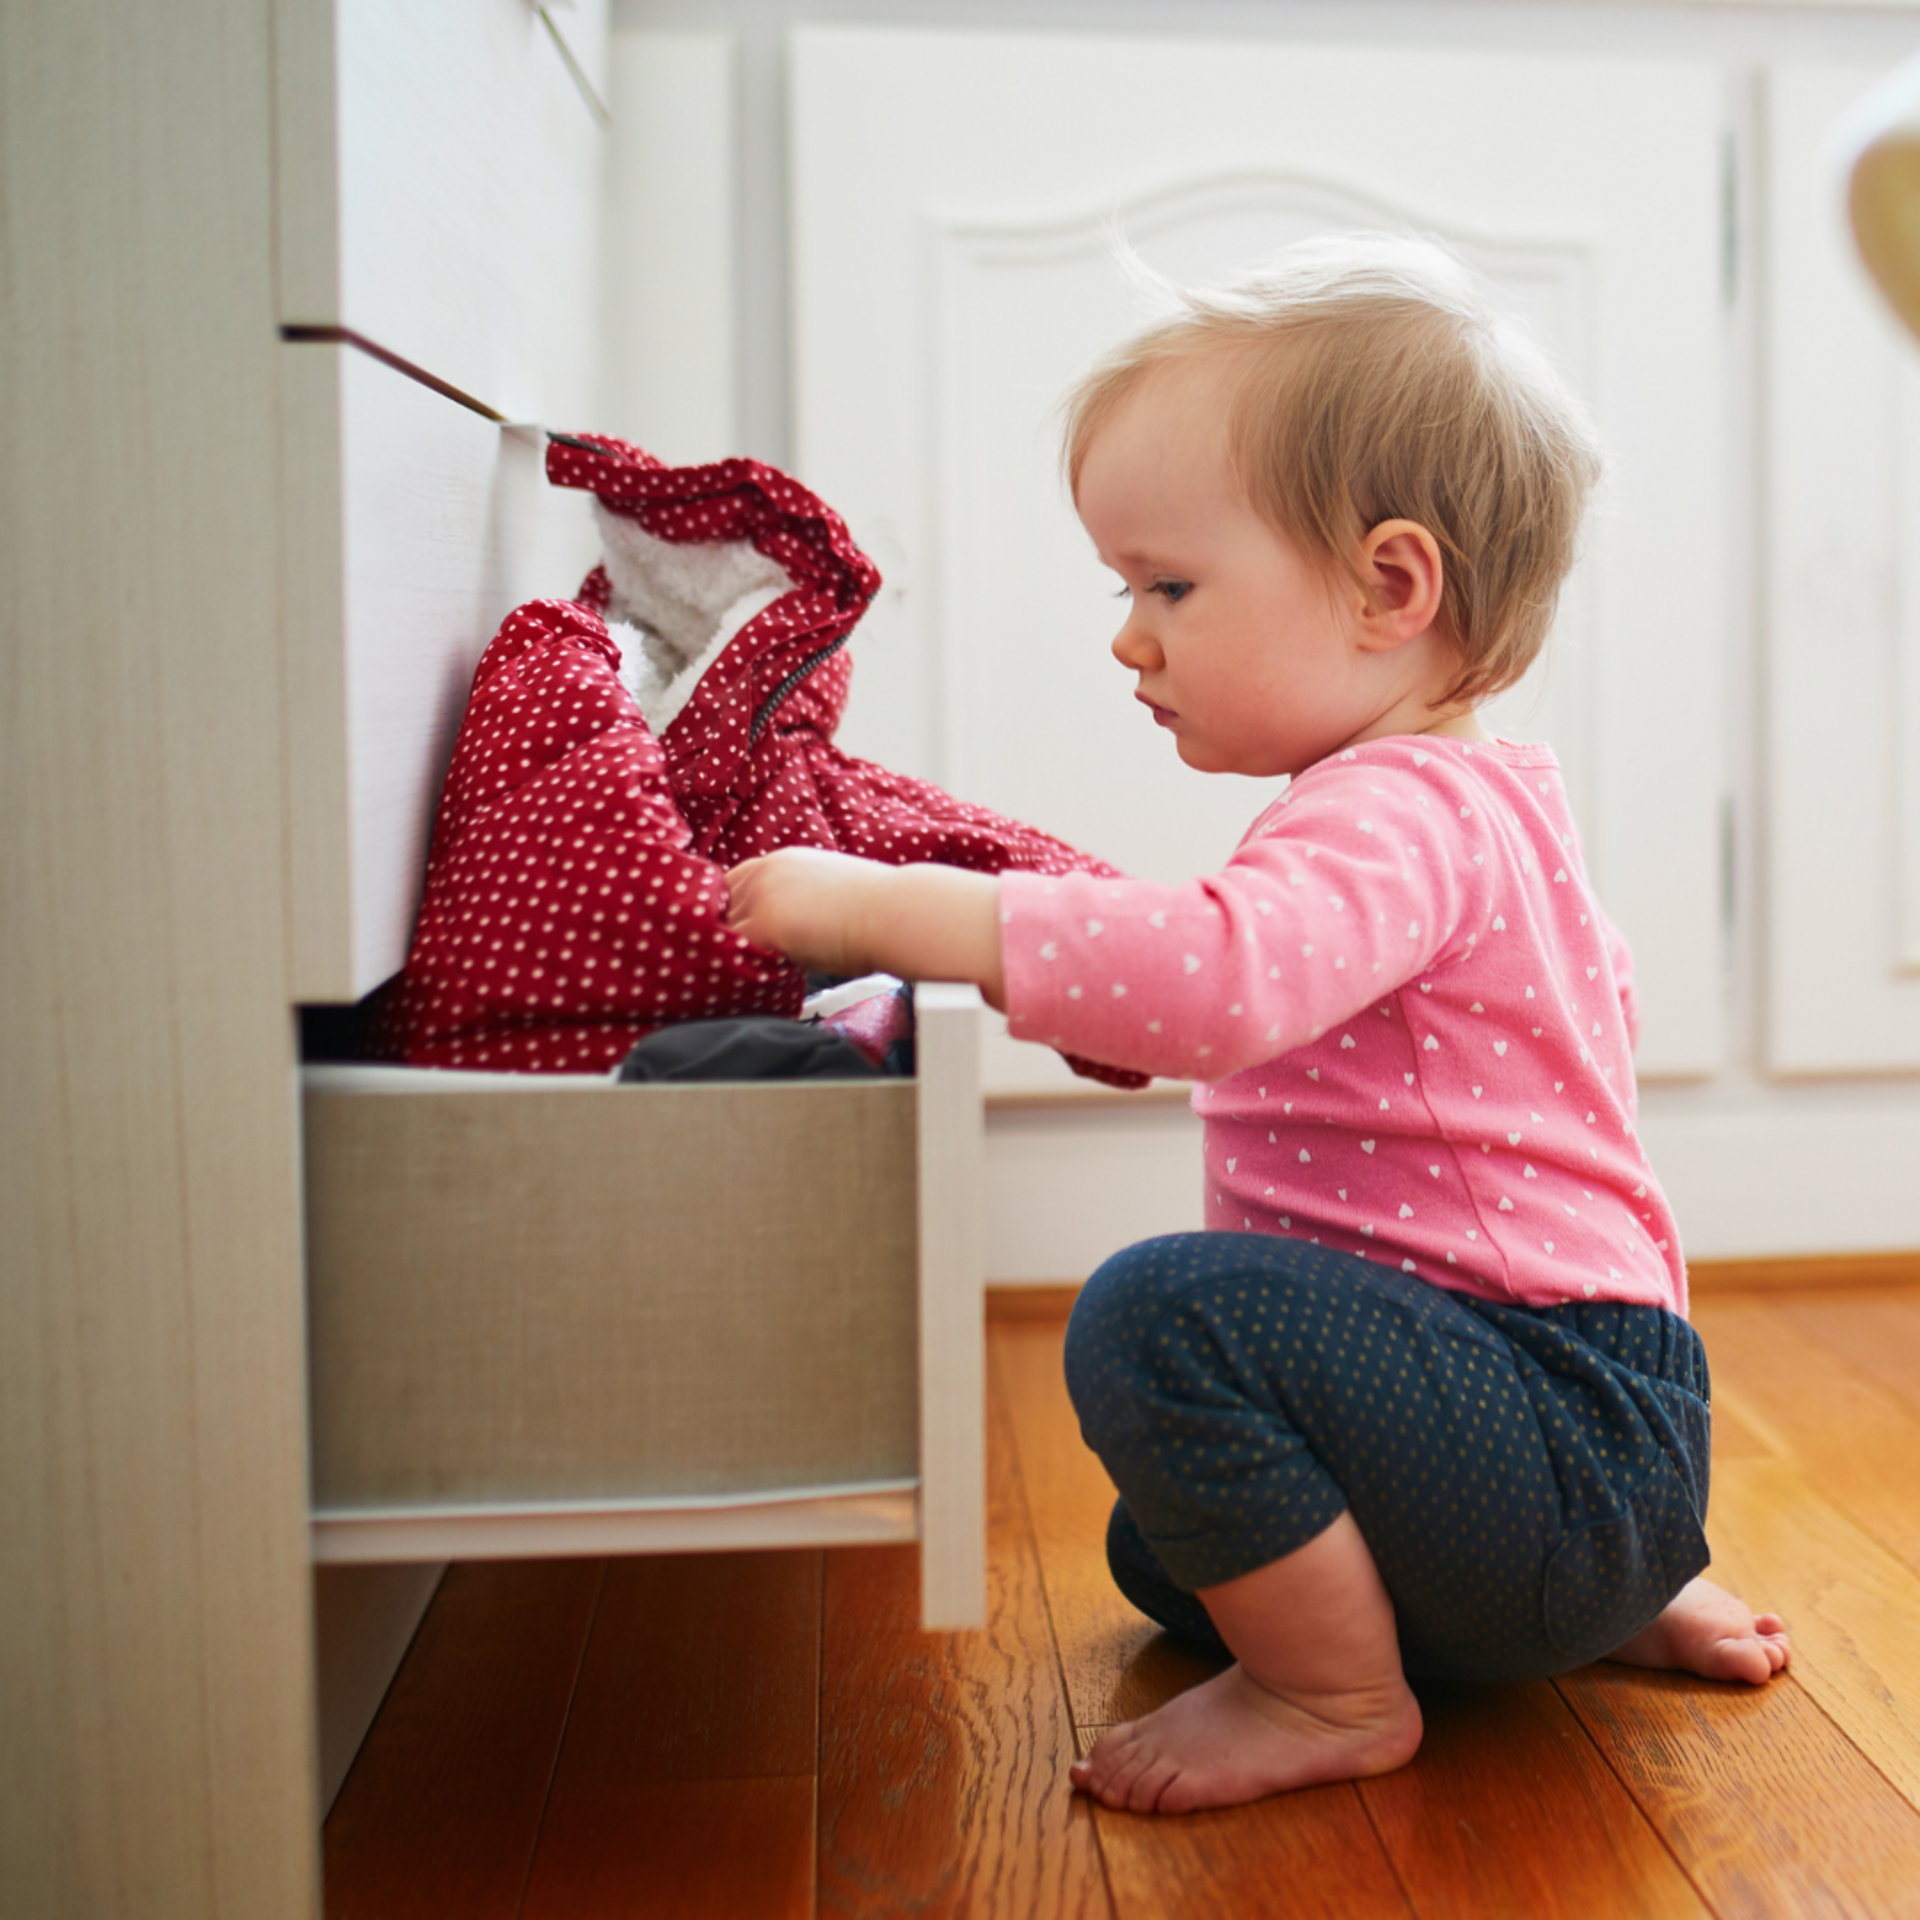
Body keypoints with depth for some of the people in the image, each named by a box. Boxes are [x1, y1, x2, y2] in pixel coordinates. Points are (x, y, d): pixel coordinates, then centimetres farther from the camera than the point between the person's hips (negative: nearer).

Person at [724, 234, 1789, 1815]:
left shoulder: (1396, 813, -21)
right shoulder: (1466, 800, 13)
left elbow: (1218, 977, -43)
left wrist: (881, 908, -33)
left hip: (1566, 1436, -11)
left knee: (1167, 1310, -32)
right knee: (1167, 1549, 26)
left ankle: (1336, 1697, -8)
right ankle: (1616, 1604, 21)